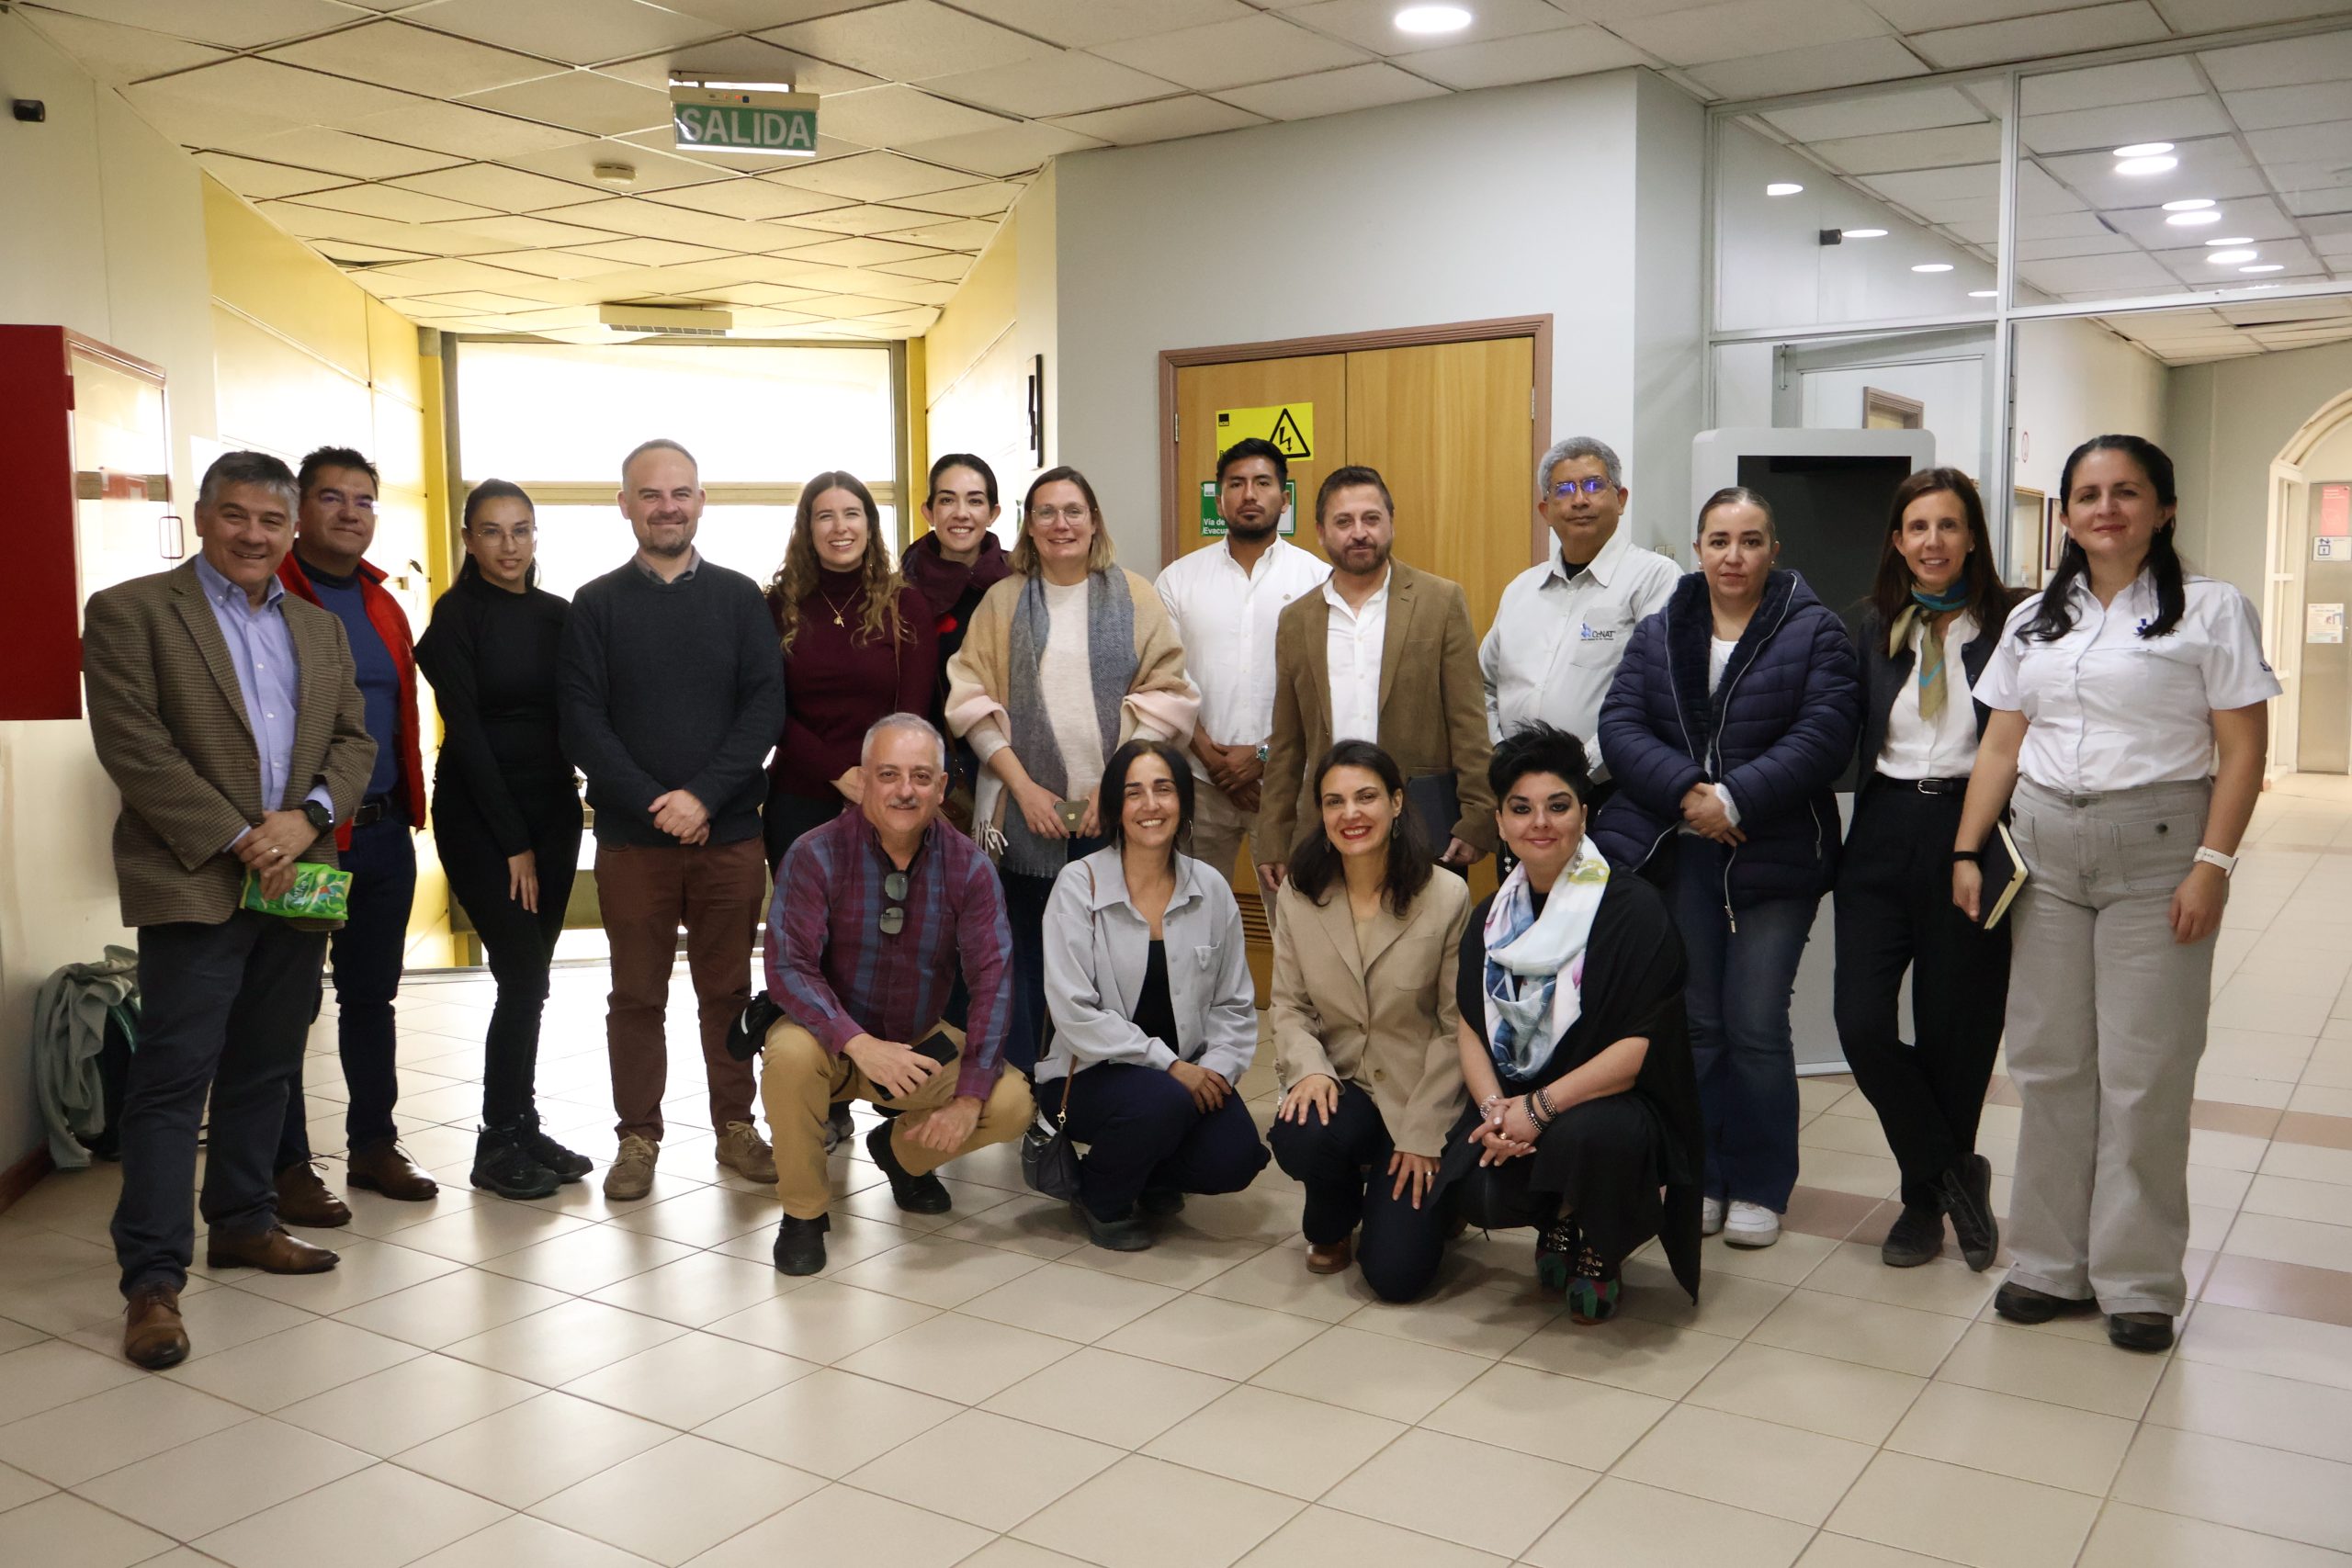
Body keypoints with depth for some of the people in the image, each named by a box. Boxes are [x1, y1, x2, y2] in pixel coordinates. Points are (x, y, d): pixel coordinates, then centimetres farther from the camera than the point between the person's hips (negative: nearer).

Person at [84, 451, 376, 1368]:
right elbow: (133, 747, -10)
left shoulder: (319, 628, 16)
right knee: (174, 1077, -5)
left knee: (264, 1070, 14)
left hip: (296, 880, 6)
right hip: (194, 883, -6)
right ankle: (153, 1279, 0)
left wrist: (306, 818, -8)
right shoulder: (131, 612, -2)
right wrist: (237, 840, -14)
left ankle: (243, 1224, 28)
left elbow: (354, 741, 12)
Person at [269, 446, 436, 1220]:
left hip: (383, 832, 7)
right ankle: (288, 1165, 14)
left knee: (371, 994, 15)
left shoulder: (383, 607, 14)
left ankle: (373, 1144, 27)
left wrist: (409, 806, 10)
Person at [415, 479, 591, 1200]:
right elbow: (465, 730, -10)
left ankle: (522, 1129, 18)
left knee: (530, 976, 8)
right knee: (522, 973, -8)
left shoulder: (559, 615, 7)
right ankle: (498, 1144, 4)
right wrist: (512, 842, -12)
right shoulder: (457, 616, -7)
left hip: (553, 809, 5)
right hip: (478, 815, -5)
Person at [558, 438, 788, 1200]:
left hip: (729, 831, 1)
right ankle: (638, 1137, 17)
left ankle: (735, 1125, 20)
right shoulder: (597, 604, 5)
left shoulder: (739, 597, 7)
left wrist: (704, 795, -13)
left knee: (728, 988, 8)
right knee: (636, 994, 6)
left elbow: (765, 705, -1)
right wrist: (653, 805, -13)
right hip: (631, 835, 0)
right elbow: (581, 720, -2)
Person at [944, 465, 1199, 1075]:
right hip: (1027, 812, 0)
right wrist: (1023, 787, -7)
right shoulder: (1001, 602, 10)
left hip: (1114, 814, 0)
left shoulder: (1135, 597, 8)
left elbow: (1165, 695, 1)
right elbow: (973, 702, 3)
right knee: (1028, 957, 3)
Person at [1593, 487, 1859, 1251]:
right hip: (1675, 855, 3)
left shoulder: (1814, 633, 0)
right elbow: (1620, 725, 0)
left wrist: (1736, 798, -20)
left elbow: (1823, 736, -11)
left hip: (1773, 862, -3)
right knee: (1691, 1021, 8)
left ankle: (1759, 1187, 15)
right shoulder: (1658, 633, 10)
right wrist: (1687, 790, -16)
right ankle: (1698, 1176, 21)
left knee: (1756, 1027, 0)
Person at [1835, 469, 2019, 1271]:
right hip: (1884, 836, 3)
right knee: (1861, 1021, -7)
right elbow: (1848, 738, 11)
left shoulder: (2007, 625, -2)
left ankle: (1927, 1199, 26)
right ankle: (1957, 1174, 14)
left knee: (1954, 1028, 5)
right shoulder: (1873, 627, 9)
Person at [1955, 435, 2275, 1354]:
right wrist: (1967, 851, 4)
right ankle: (2051, 1264, 17)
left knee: (2143, 1074, -1)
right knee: (2047, 1063, 6)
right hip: (2043, 848, 4)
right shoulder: (2034, 620, 13)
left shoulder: (2209, 611, 0)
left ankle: (2139, 1282, 11)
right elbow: (2000, 746, 12)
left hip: (2155, 853, -4)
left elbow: (2241, 751, -4)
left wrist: (2212, 866, -12)